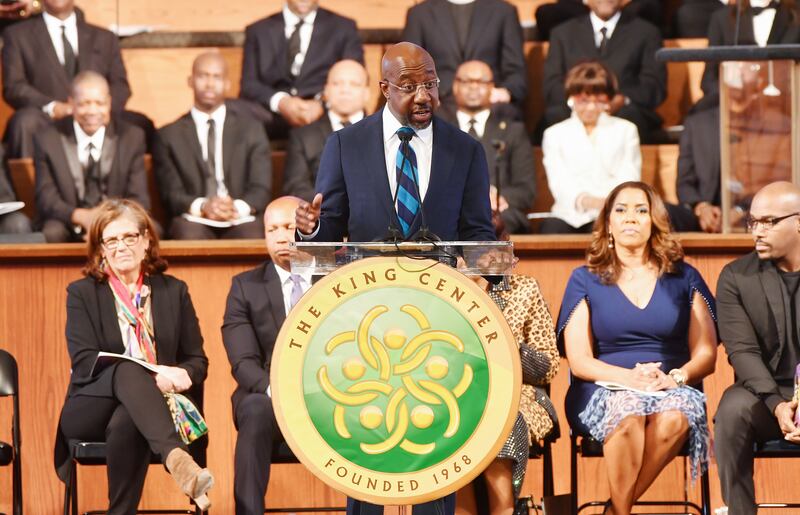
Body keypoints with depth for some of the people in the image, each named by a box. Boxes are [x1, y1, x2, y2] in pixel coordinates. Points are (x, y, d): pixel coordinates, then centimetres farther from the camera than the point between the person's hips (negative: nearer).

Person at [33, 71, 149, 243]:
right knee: (52, 232, -35)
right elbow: (46, 200, -5)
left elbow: (139, 199, 0)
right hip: (70, 229, -2)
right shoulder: (48, 141, -1)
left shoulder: (132, 137, 3)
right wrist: (81, 216, -27)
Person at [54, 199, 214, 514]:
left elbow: (197, 360, 12)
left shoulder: (173, 291, 16)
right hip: (92, 408, -1)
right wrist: (148, 376, -20)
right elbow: (84, 363, -5)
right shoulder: (82, 293, 9)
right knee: (128, 369, -38)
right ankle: (176, 458, -62)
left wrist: (182, 375, -15)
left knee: (125, 422, -39)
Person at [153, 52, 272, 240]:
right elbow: (171, 193, 5)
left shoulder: (252, 130, 18)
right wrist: (201, 206, -18)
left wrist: (238, 207, -16)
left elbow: (261, 188, 8)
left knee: (253, 236, -36)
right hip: (192, 220, 0)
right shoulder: (168, 135, 15)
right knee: (189, 235, -38)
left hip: (240, 221, 1)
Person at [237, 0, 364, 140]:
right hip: (273, 115, 0)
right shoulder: (258, 31, 17)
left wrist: (321, 104, -17)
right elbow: (249, 85, 5)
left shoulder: (344, 28, 16)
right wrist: (281, 102, -17)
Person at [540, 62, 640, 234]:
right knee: (551, 228, -35)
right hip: (571, 214, 1)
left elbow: (629, 178, 7)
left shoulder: (626, 130, 21)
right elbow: (559, 181, 2)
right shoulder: (554, 134, 20)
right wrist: (582, 199, -23)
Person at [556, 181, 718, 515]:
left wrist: (676, 377, -13)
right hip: (604, 390, -1)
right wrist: (629, 377, -16)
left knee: (675, 417, -36)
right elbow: (579, 361, 3)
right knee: (628, 413, -38)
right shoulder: (585, 280, 12)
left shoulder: (683, 278, 15)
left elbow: (706, 355, 10)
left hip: (672, 390, 1)